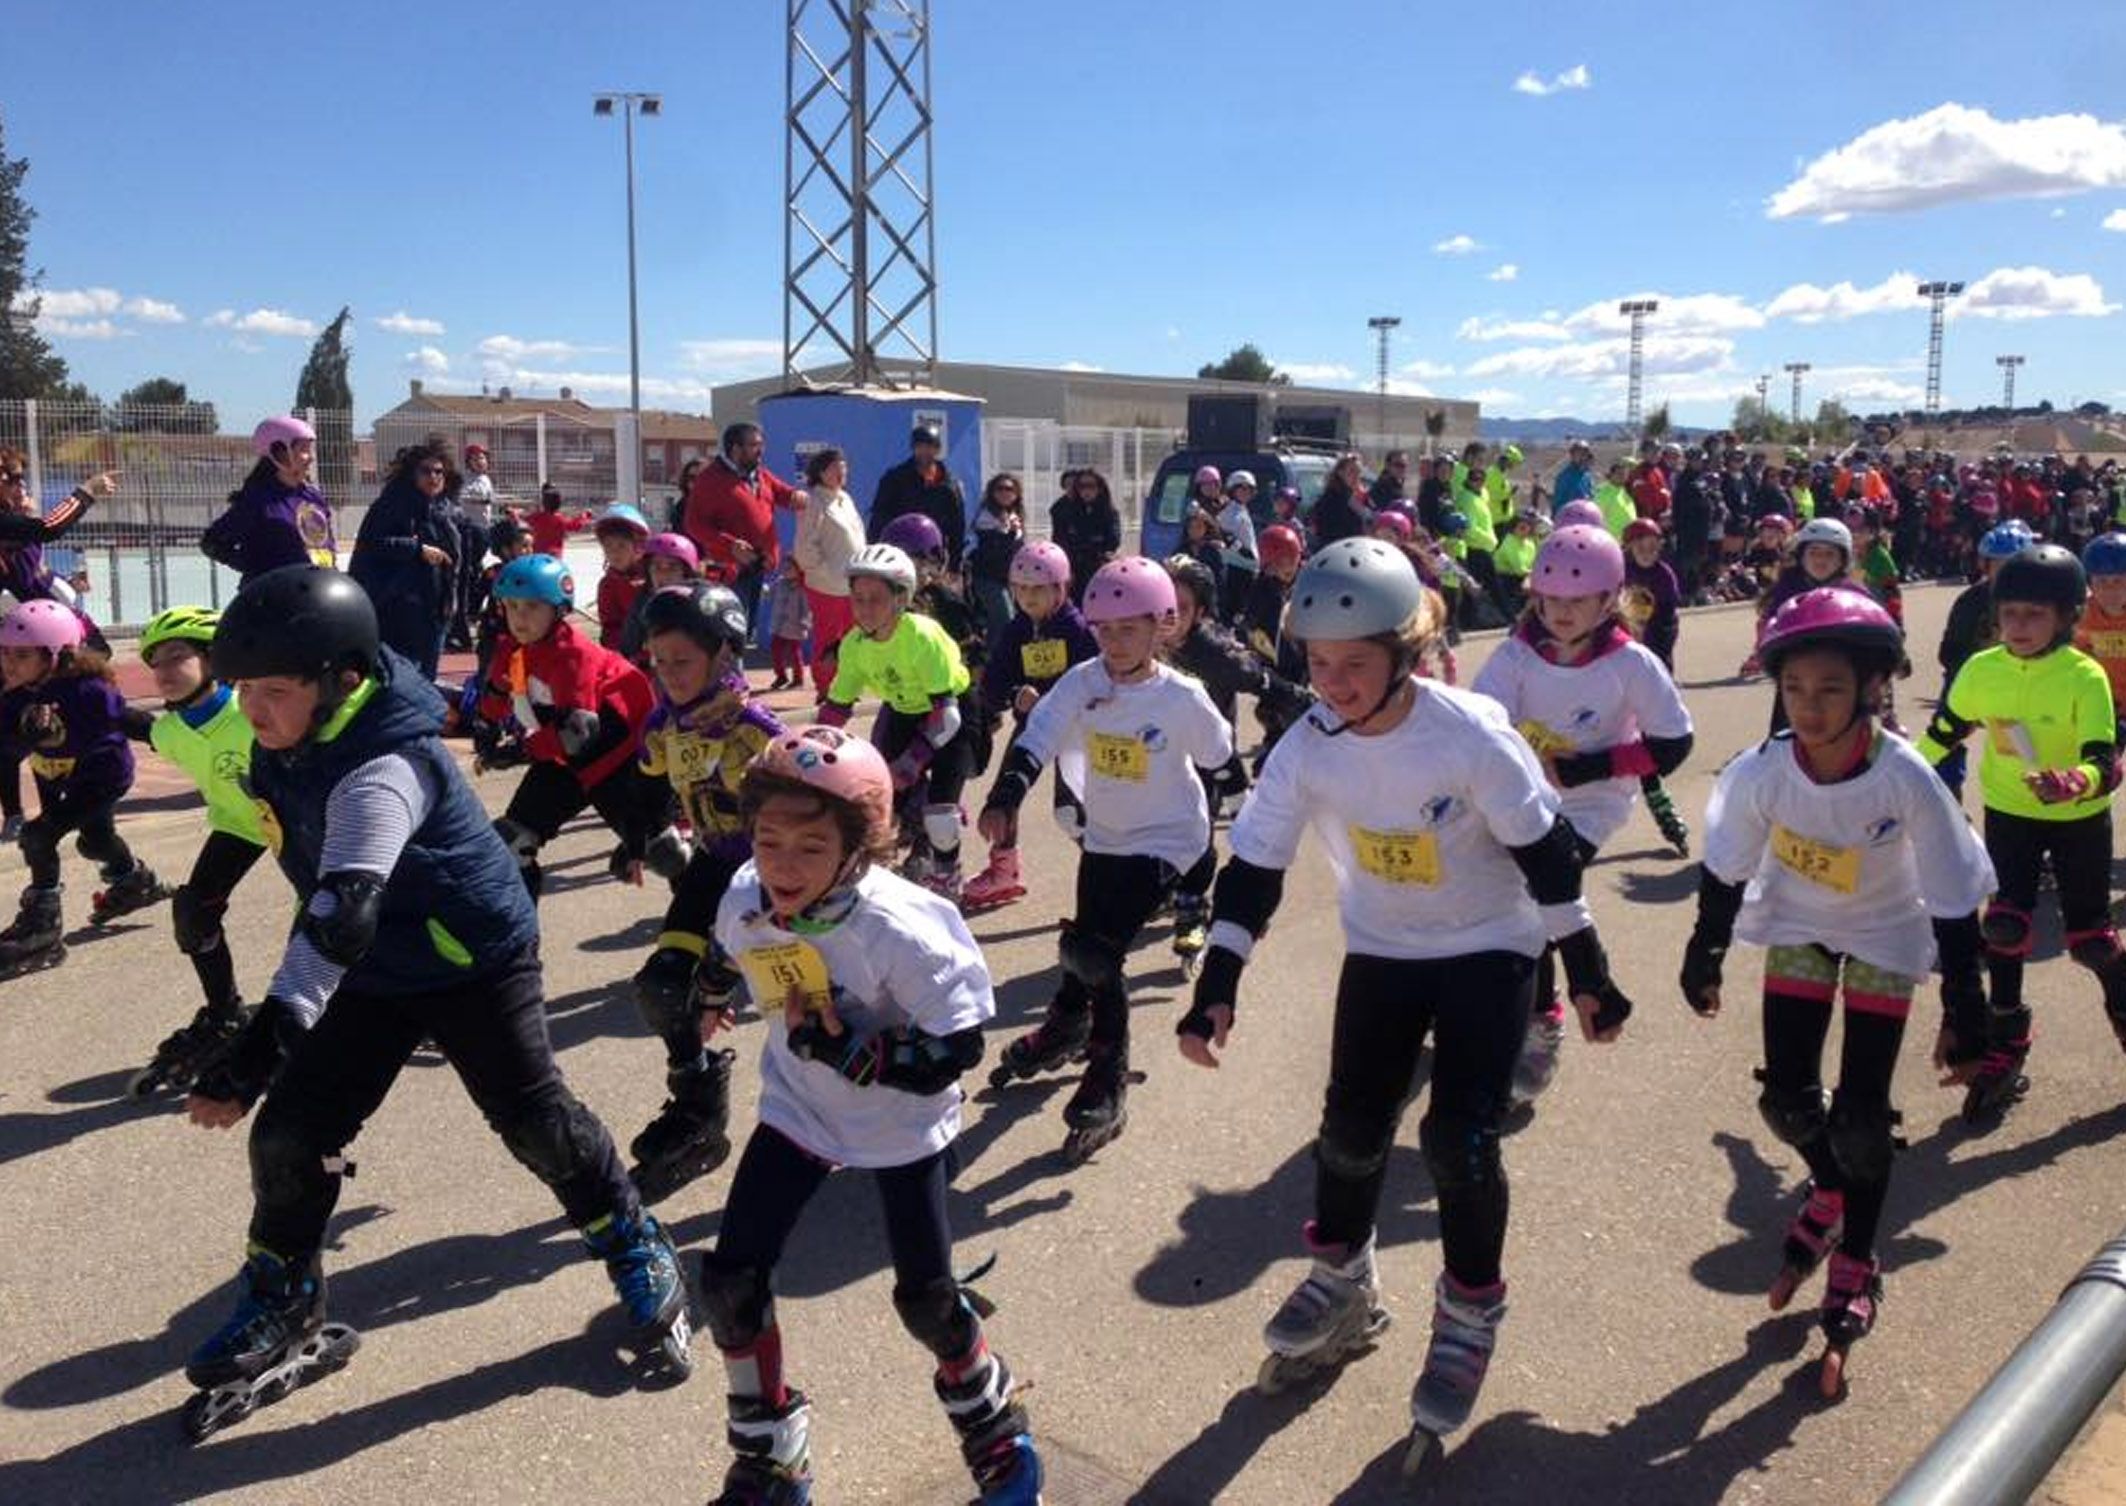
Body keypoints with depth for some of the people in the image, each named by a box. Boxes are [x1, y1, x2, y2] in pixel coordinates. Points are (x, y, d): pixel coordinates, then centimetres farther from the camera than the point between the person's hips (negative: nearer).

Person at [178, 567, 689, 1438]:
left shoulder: (382, 767, -35)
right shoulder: (283, 739, -7)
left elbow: (342, 918, -46)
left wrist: (259, 1048, -51)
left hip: (475, 962, -7)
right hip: (370, 972, 7)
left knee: (534, 1120, -3)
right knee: (290, 1132, 2)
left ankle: (634, 1251, 22)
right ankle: (282, 1317, 23)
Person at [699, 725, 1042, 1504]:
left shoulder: (898, 927, -33)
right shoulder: (744, 900, -18)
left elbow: (957, 1047, -28)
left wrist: (849, 1052, -34)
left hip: (901, 1124, -4)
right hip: (798, 1109, 4)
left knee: (925, 1295, 2)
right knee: (729, 1279, -1)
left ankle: (988, 1412, 37)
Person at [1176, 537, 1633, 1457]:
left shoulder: (1472, 735, -27)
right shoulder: (1308, 747, -17)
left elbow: (1547, 855, -16)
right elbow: (1252, 870, -12)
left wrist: (1588, 974, -11)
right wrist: (1217, 987, -18)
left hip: (1489, 946, -3)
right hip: (1382, 948, 4)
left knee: (1458, 1137, -11)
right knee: (1352, 1126, 5)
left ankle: (1470, 1318, 14)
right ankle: (1342, 1286, 32)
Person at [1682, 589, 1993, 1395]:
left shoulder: (1905, 778, -31)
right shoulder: (1761, 771, -26)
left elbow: (1952, 896, -19)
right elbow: (1725, 869, -9)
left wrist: (1963, 996, -13)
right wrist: (1706, 953, 0)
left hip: (1884, 936, -2)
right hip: (1797, 927, 2)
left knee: (1859, 1114, -3)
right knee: (1786, 1098, 4)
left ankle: (1855, 1261, 20)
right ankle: (1829, 1191, 37)